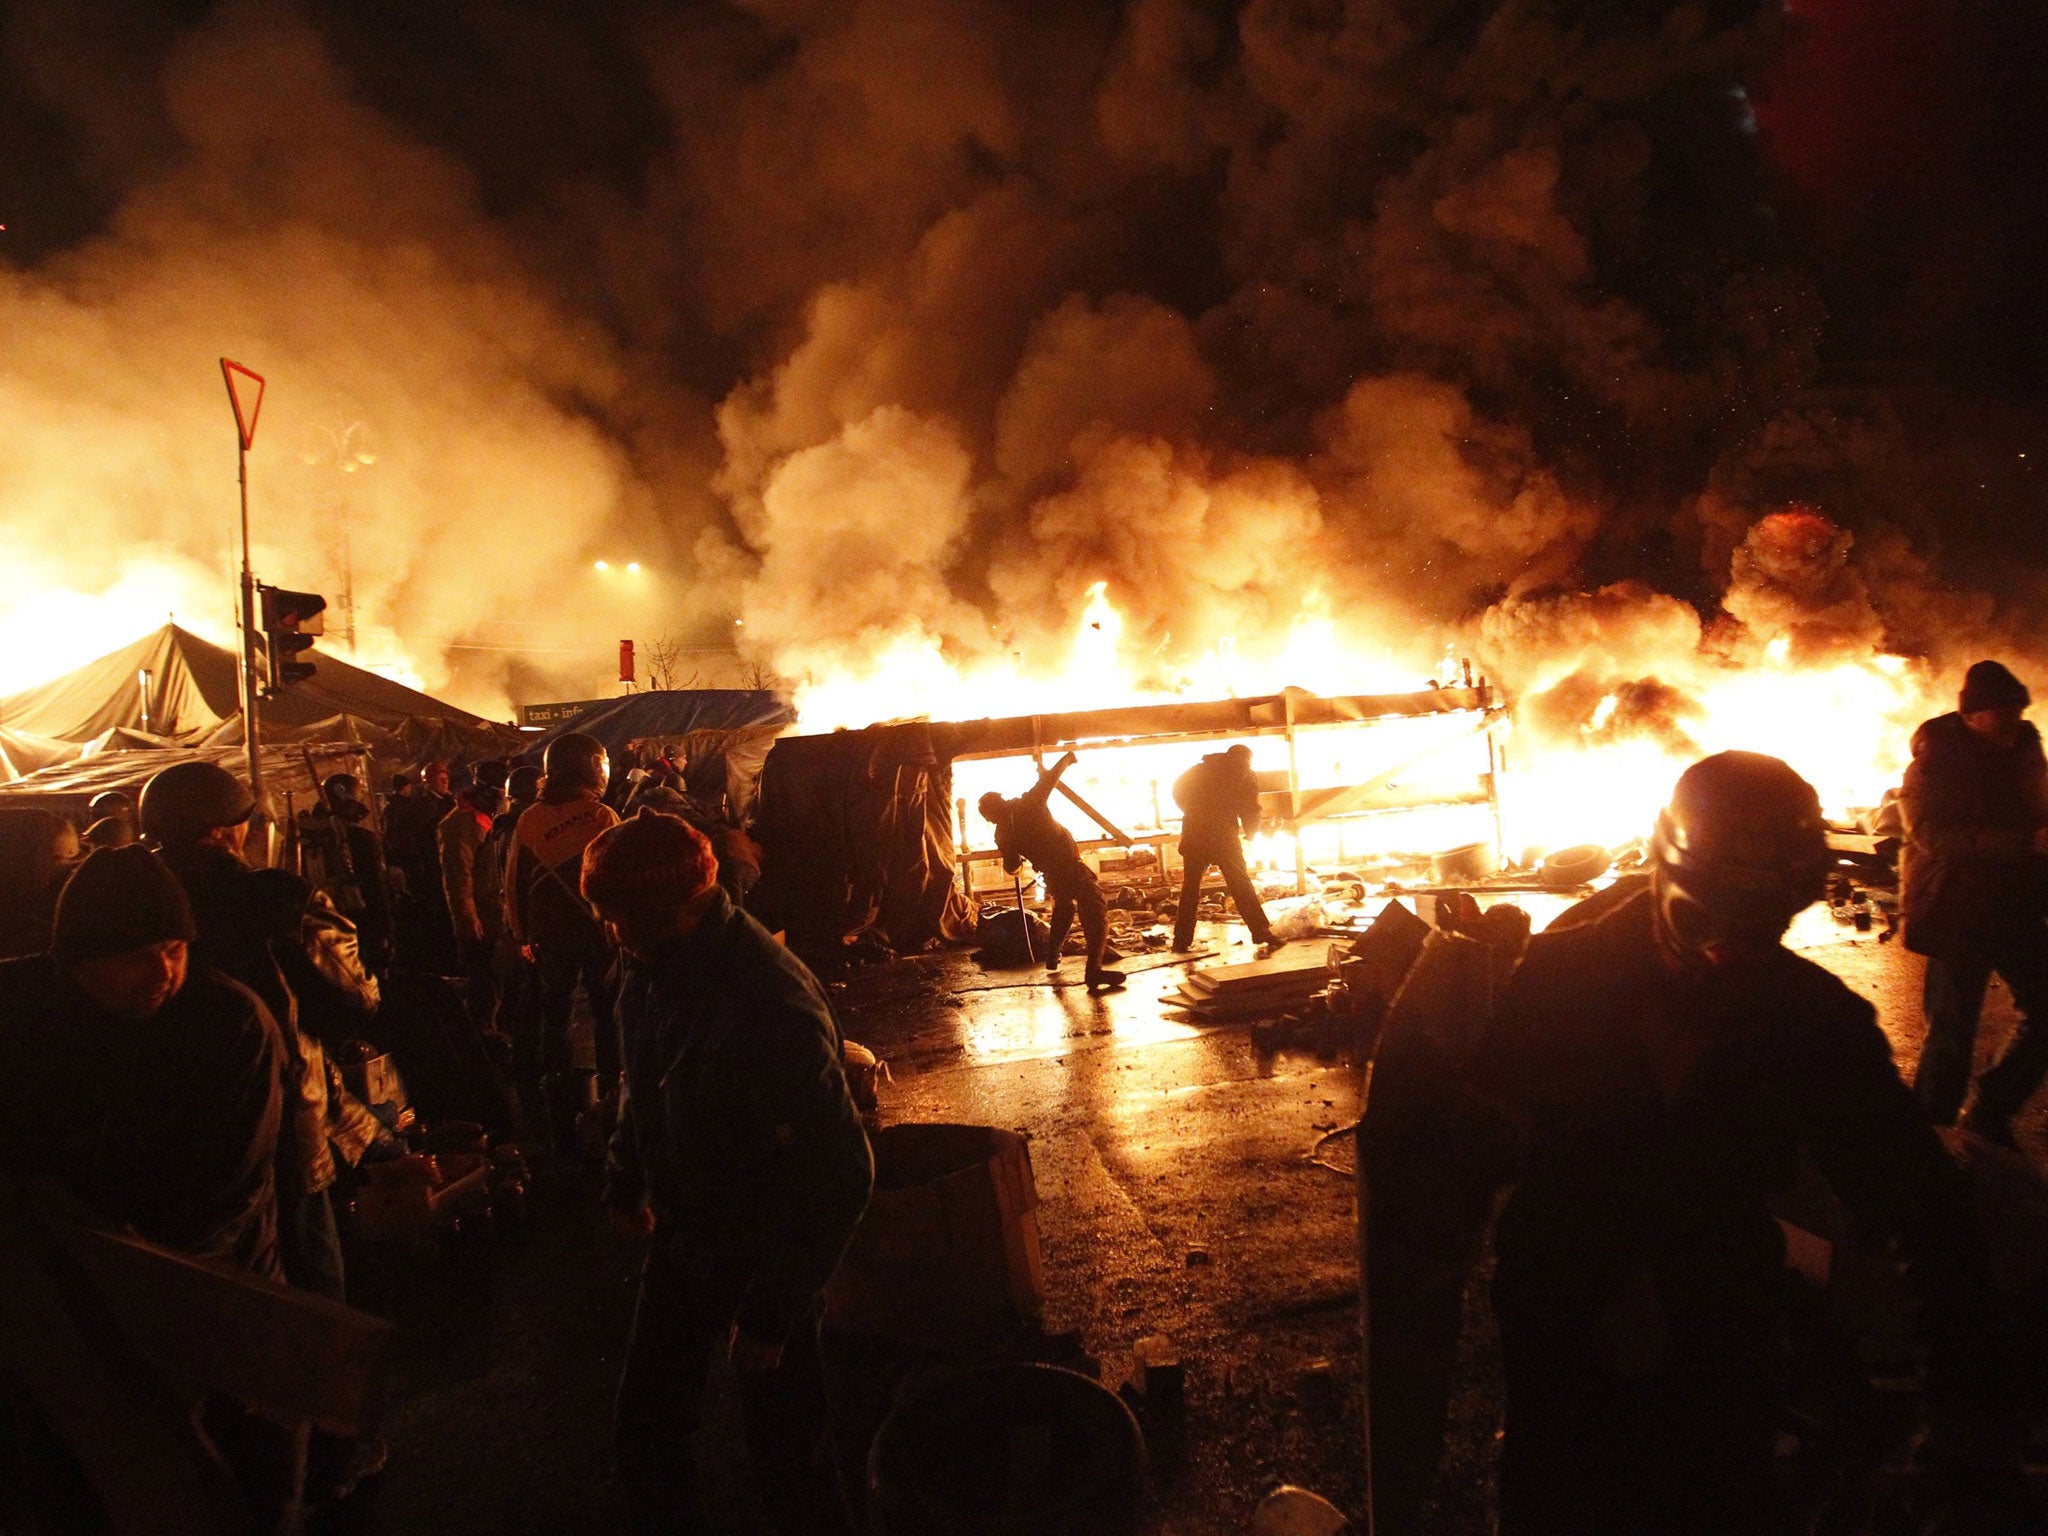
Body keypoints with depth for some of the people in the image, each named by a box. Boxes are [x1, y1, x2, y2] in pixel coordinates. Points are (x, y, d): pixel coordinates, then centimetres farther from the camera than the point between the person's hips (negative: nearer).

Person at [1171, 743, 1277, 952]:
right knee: (1241, 886, 3)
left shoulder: (1203, 769, 15)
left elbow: (1178, 789, 15)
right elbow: (1250, 812, 5)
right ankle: (1262, 933, 0)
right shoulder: (1246, 776, 6)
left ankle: (1182, 940, 9)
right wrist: (1250, 834, 22)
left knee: (1190, 887, 10)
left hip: (1194, 835, 3)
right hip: (1224, 837, -3)